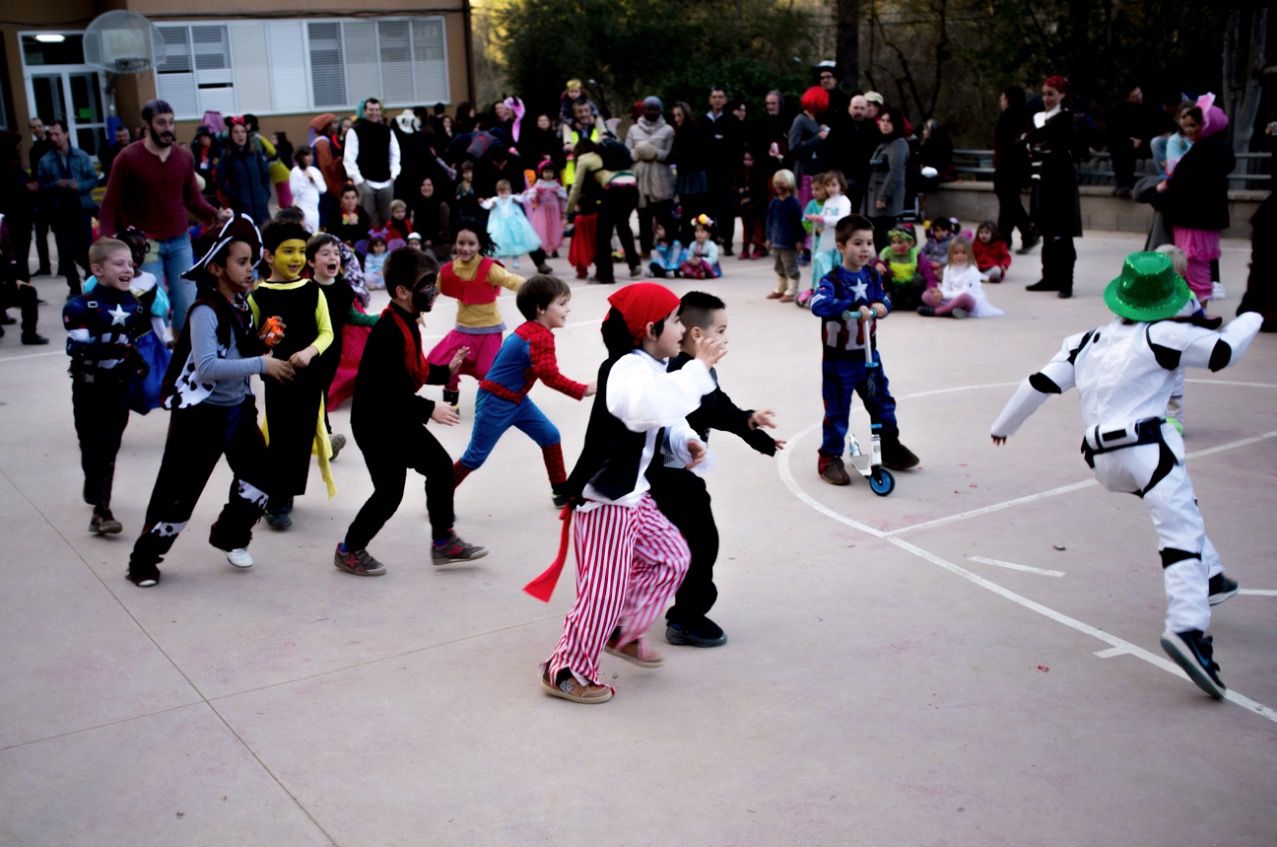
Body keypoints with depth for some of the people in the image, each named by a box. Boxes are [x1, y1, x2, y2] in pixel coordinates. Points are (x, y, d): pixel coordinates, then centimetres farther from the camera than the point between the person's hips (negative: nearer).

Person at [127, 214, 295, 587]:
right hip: (200, 413, -7)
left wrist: (264, 345, -2)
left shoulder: (241, 305, 4)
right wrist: (261, 365, -31)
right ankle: (144, 559, 17)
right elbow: (207, 367, -33)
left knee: (259, 474, 8)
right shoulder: (205, 311, -21)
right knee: (179, 490, 0)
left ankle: (231, 535, 32)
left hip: (238, 408, 8)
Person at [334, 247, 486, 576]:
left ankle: (444, 540, 24)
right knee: (389, 491, -1)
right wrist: (429, 409, -24)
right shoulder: (388, 332, -26)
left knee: (441, 466, 12)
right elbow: (387, 391, -29)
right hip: (375, 423, -10)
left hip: (399, 418, 10)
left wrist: (446, 371, 8)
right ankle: (349, 550, 19)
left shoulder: (407, 324, 6)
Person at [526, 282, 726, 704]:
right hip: (602, 499, -10)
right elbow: (650, 407, -48)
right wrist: (698, 368, -41)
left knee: (671, 558, 17)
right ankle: (565, 672, 11)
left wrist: (687, 441, -1)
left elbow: (667, 418, 21)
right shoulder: (628, 370, -25)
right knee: (604, 589, -5)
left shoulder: (652, 369, 8)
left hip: (632, 494, 10)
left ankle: (623, 633, 32)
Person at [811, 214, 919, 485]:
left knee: (883, 403, 15)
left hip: (868, 356, 6)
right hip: (838, 360, -6)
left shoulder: (873, 276, 2)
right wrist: (853, 307, -45)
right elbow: (818, 304, -35)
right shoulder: (832, 280, -19)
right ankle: (830, 459, 15)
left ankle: (890, 447, 33)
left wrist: (880, 305, -24)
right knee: (836, 411, 2)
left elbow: (884, 299, 0)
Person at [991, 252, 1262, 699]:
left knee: (1180, 506, 31)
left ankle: (1210, 579, 37)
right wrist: (1251, 318, 21)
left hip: (1102, 458, 7)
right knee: (1181, 535, -12)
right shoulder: (1163, 336, -2)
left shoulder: (1088, 342, 14)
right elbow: (1224, 351, 0)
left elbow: (1040, 384, 13)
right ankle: (1187, 628, -29)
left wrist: (1003, 425, 25)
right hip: (1147, 447, -7)